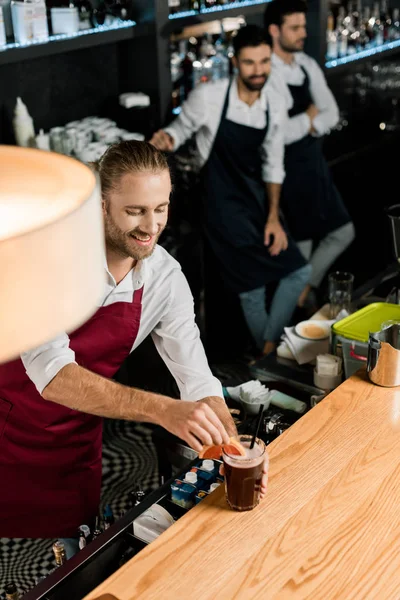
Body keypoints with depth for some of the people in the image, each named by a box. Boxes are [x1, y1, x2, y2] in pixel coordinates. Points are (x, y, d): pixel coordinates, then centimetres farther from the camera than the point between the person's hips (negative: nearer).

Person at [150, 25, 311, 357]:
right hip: (223, 202, -6)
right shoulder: (208, 97, -16)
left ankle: (269, 348, 19)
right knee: (253, 289, -7)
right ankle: (269, 356, 16)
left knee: (300, 271, 5)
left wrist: (273, 217, -3)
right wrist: (166, 138, -25)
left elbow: (273, 166, 6)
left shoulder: (275, 108, -1)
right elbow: (181, 129, 0)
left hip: (257, 199, 6)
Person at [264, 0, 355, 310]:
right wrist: (311, 116, -10)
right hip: (287, 169, -8)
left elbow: (332, 115, 4)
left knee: (343, 232, 14)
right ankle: (299, 305, 27)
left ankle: (305, 289, 29)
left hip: (315, 162, 8)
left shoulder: (308, 65, 5)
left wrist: (307, 125, -16)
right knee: (301, 245, 6)